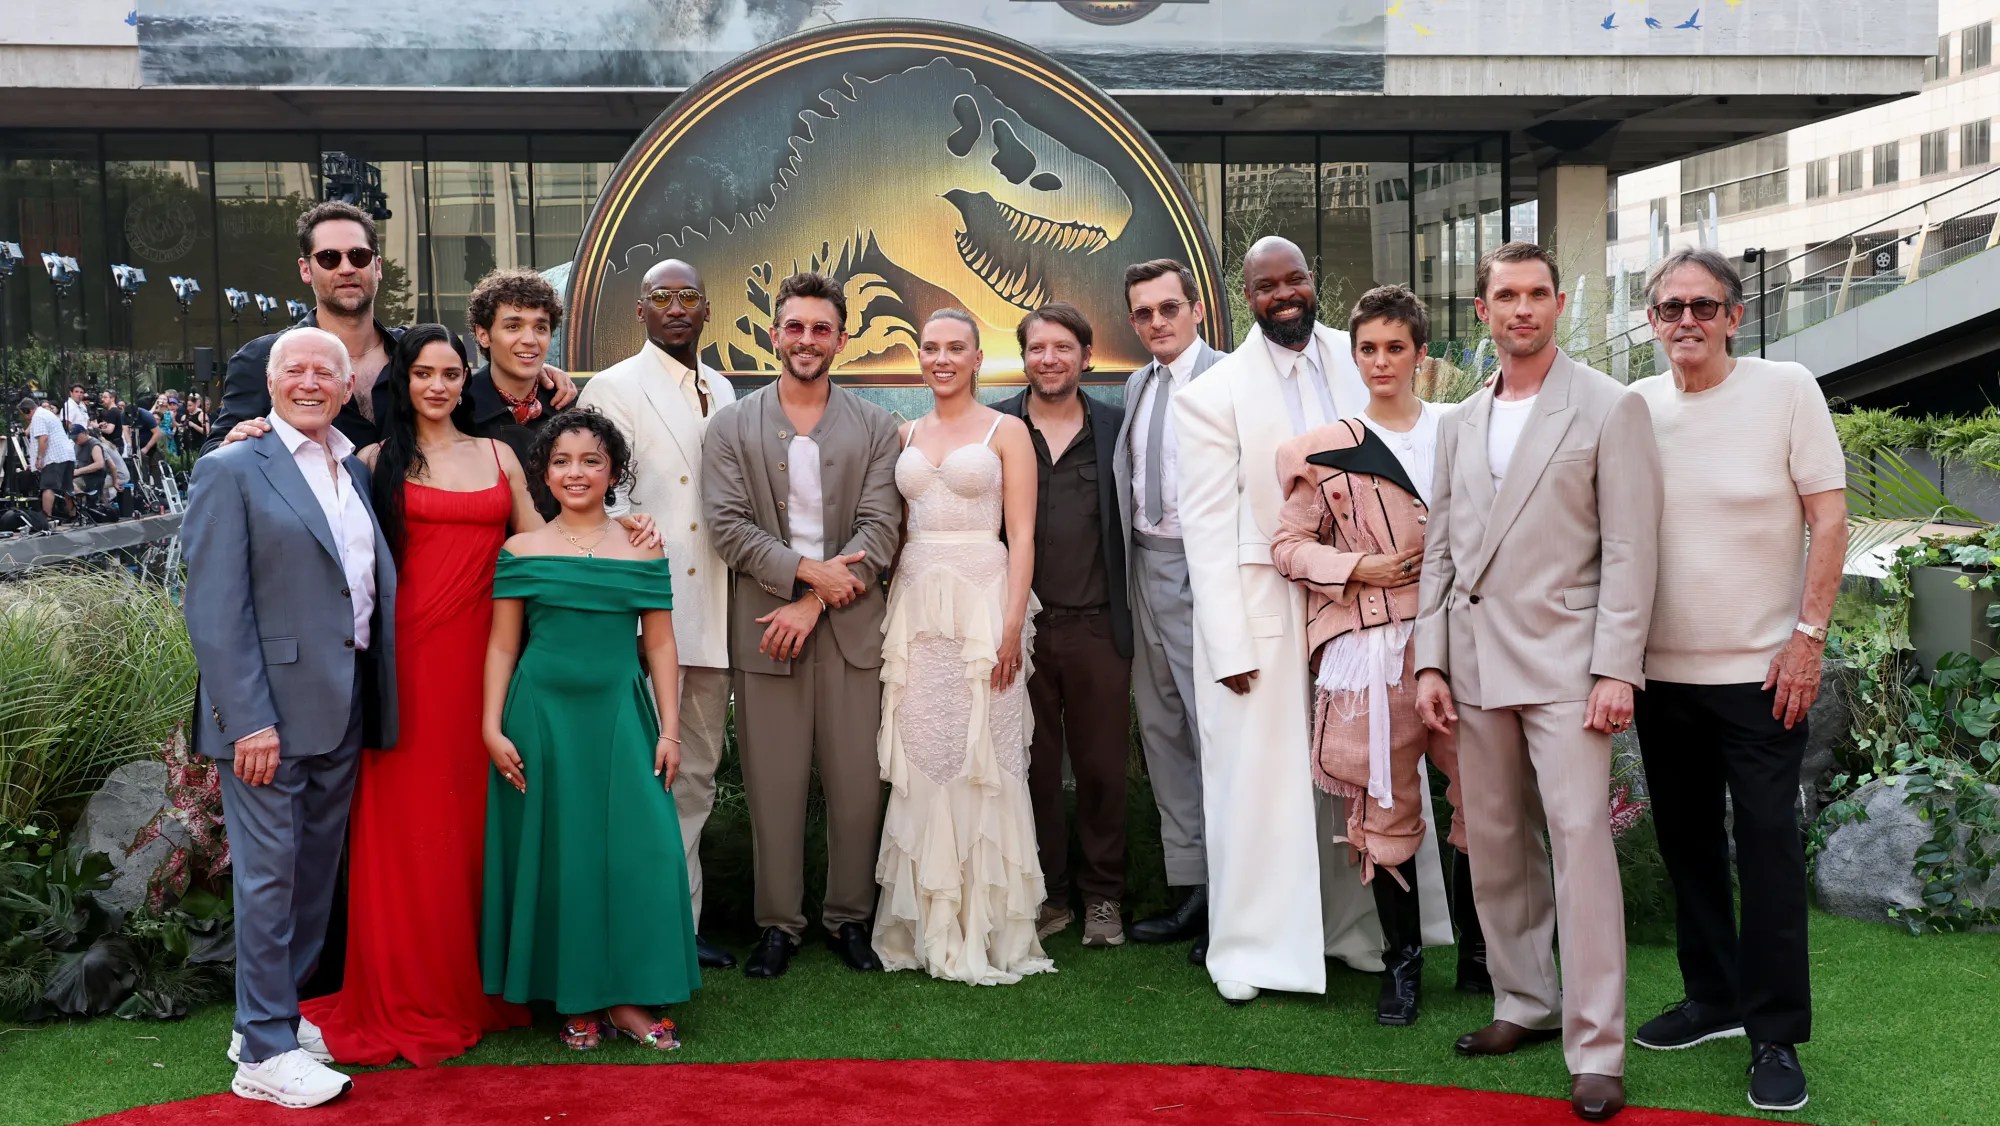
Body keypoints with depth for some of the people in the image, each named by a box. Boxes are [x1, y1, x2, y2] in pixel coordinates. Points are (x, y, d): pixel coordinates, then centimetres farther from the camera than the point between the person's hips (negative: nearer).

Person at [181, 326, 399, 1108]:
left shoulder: (355, 473, 14)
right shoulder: (233, 471, -6)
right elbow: (214, 609, -12)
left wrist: (375, 703, 7)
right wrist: (250, 720, -18)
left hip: (343, 712, 7)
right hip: (270, 712, -7)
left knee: (315, 874, 14)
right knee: (269, 876, 0)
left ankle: (275, 1013, 29)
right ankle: (265, 1053, 9)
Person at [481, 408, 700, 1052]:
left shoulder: (643, 551, 5)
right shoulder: (522, 551, 4)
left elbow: (659, 644, 6)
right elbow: (502, 645, 4)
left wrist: (669, 730, 1)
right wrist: (492, 728, -3)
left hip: (620, 715, 1)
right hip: (542, 715, 0)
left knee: (636, 851, -4)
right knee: (556, 853, 4)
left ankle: (629, 998, 8)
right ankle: (575, 1000, 16)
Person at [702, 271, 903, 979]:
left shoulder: (876, 427, 7)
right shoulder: (732, 426, 6)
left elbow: (880, 529, -2)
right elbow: (728, 526, -3)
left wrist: (812, 604, -11)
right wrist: (808, 570, -14)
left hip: (852, 628, 1)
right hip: (764, 627, 0)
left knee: (857, 782, 4)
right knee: (772, 783, 4)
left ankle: (850, 916, 19)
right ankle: (778, 923, 16)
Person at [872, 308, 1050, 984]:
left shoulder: (1006, 431, 3)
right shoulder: (906, 435, 15)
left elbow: (1021, 535, -3)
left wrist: (1012, 624, -13)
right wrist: (890, 614, 5)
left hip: (983, 603, -4)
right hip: (914, 606, 4)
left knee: (982, 760, -3)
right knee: (921, 761, 3)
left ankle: (985, 928, 7)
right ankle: (930, 924, 13)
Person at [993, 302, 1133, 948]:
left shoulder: (1115, 428, 6)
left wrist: (1133, 620, -1)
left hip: (1097, 627, 0)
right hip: (1021, 627, 0)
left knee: (1102, 768, 6)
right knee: (1033, 767, 8)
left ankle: (1103, 896, 20)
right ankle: (1046, 895, 21)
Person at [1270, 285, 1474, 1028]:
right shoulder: (1325, 450, 6)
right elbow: (1288, 543, 6)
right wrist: (1357, 567, -8)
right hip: (1372, 652, -1)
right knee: (1384, 806, 4)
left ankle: (1480, 952, 21)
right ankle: (1402, 963, 18)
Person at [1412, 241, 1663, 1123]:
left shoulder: (1610, 409, -2)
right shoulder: (1460, 421, 14)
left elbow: (1629, 548, -7)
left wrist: (1615, 669, -13)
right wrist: (1430, 662, 8)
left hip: (1564, 662, -5)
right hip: (1474, 663, 5)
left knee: (1580, 840, -9)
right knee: (1495, 846, 11)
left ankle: (1596, 1050, -2)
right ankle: (1526, 1003, 26)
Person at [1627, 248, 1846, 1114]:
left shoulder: (1787, 390, -5)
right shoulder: (1635, 407, 3)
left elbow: (1829, 519, -5)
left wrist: (1808, 634, -11)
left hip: (1760, 669, -4)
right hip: (1661, 669, 4)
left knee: (1768, 849, -2)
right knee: (1686, 842, 13)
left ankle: (1777, 1036, 9)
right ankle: (1714, 998, 29)